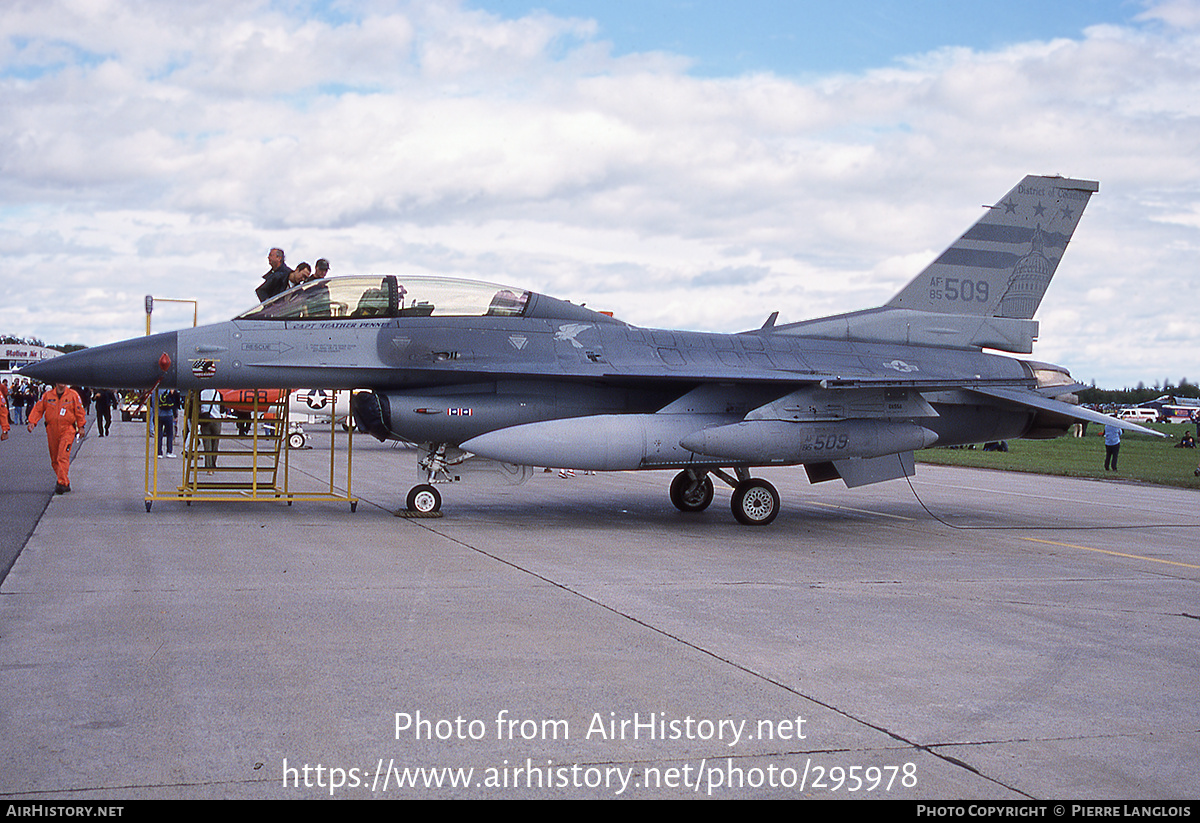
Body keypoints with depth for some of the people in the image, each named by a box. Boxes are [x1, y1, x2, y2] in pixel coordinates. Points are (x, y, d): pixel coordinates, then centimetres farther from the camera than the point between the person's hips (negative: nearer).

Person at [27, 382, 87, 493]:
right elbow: (38, 409, 7)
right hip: (51, 431, 4)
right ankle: (66, 484, 17)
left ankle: (62, 483, -17)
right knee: (54, 459, 7)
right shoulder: (47, 395, 6)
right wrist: (32, 422, -6)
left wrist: (81, 427, 6)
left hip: (67, 430, -4)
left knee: (63, 457, -16)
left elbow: (79, 411, 6)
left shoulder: (73, 395, 1)